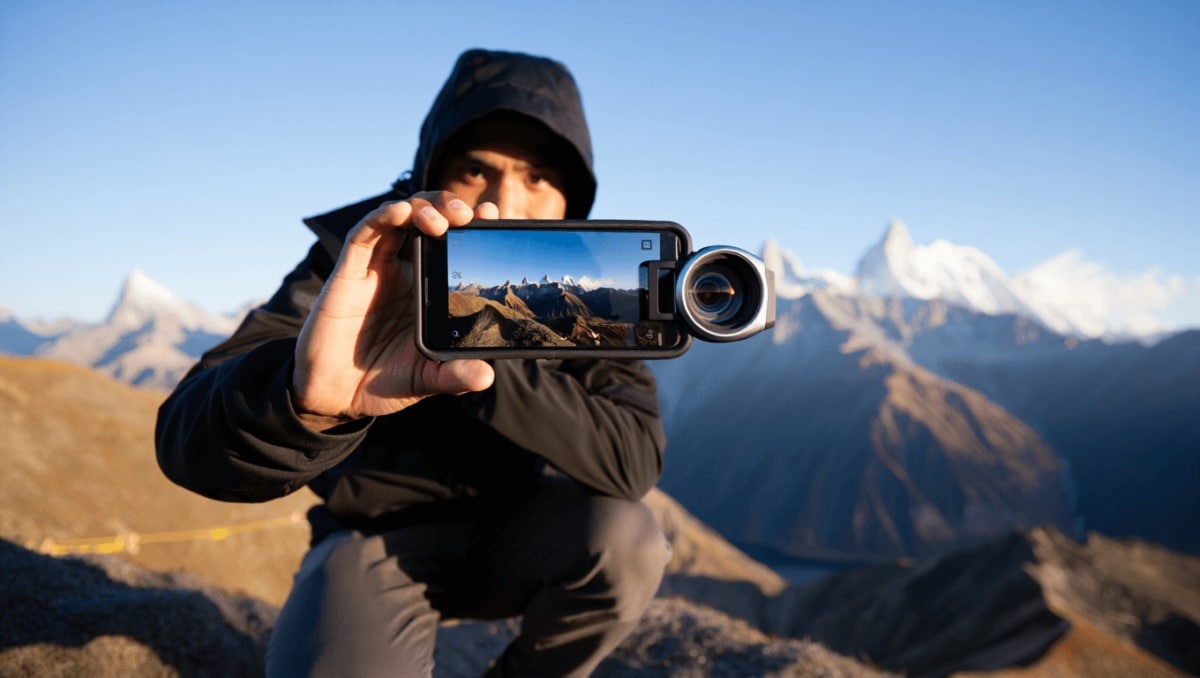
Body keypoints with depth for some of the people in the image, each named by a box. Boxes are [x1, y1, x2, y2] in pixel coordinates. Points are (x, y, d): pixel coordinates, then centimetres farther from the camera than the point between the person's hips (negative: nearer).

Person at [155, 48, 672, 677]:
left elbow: (634, 460, -24)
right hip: (377, 536, -2)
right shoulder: (354, 259, -18)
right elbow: (188, 439, -31)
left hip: (511, 530, 3)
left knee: (624, 535, -27)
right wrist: (304, 392, -55)